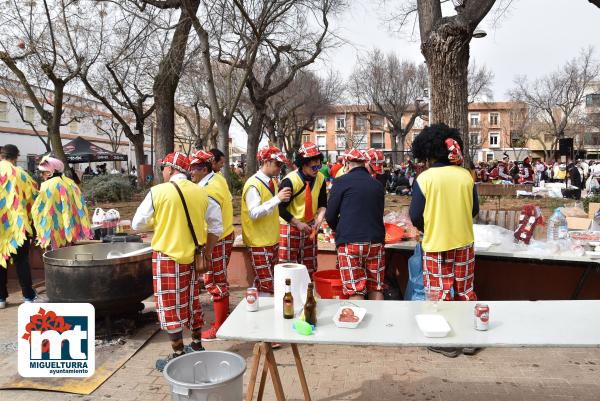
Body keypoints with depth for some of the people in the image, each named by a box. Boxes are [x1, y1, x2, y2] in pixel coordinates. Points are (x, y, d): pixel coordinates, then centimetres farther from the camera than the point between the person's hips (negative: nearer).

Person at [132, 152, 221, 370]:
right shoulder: (201, 192, 1)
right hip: (191, 256, 5)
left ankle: (178, 356, 14)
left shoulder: (158, 191, -12)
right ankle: (197, 347, 31)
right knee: (192, 302, 18)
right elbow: (216, 226, 5)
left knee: (170, 306, 5)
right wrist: (207, 251, 15)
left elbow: (137, 224, -5)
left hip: (167, 257, -5)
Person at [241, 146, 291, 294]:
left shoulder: (273, 182, 8)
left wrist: (283, 198, 0)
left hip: (272, 240, 8)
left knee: (267, 282, 16)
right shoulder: (253, 185, -17)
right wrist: (277, 198, -28)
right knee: (266, 286, -6)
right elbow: (254, 213, -25)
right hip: (259, 243, -8)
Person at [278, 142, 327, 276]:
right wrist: (298, 223, -19)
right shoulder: (290, 181, -21)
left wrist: (319, 218, -13)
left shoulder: (320, 179, -3)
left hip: (310, 227, 6)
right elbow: (281, 208, -18)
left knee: (310, 268, 13)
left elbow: (322, 203, 6)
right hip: (290, 227, -6)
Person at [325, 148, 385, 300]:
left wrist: (340, 231, 19)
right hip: (376, 241, 4)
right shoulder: (378, 185, 13)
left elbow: (330, 216, 0)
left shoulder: (342, 181, -1)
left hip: (350, 242, -4)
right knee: (376, 289, 11)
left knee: (355, 291, -1)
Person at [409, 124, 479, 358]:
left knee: (441, 294, 8)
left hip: (435, 244, -4)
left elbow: (415, 216, -11)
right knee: (465, 291, 16)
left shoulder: (425, 178, -15)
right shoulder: (466, 175, -5)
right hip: (464, 243, 4)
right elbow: (474, 210, 5)